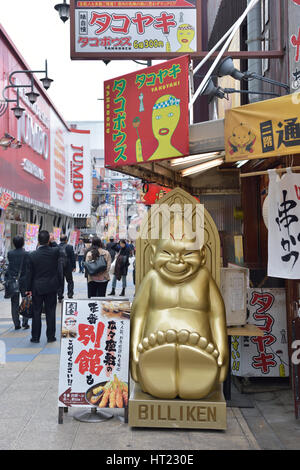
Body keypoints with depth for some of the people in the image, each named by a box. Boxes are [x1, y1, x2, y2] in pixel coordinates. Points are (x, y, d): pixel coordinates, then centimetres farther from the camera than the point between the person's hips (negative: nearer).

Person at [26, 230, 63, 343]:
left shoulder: (32, 255, -9)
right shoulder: (55, 251, -11)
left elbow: (29, 273, -3)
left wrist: (28, 289, 4)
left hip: (37, 288, 0)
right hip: (52, 287, 0)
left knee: (36, 312, 9)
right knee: (50, 312, 8)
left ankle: (35, 337, 13)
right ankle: (50, 336, 13)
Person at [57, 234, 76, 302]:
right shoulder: (69, 247, -11)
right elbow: (73, 257, -7)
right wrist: (74, 267, 1)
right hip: (68, 268, -2)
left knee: (60, 282, 11)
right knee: (70, 281, 14)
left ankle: (60, 297, 11)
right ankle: (70, 295, 7)